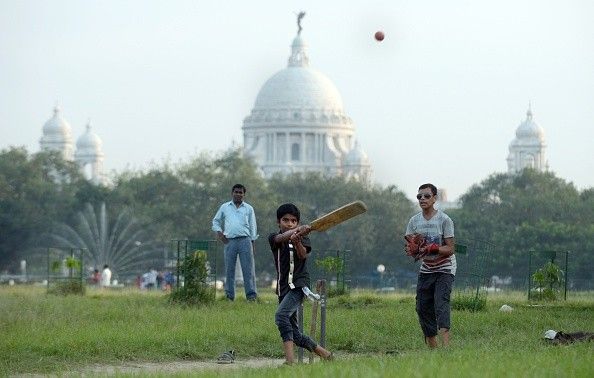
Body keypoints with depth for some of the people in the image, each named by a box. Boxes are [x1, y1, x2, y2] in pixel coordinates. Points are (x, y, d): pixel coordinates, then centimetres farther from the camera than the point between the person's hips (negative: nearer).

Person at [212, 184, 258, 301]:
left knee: (248, 269, -7)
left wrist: (253, 243, 6)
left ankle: (251, 295, -10)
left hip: (245, 240, -1)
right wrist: (219, 232, 5)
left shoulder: (248, 208, 12)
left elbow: (253, 226, 12)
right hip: (230, 241, 1)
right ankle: (229, 295, 6)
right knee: (229, 269, 2)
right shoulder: (225, 207, 14)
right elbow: (216, 221, 22)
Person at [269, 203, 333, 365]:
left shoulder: (302, 237, 2)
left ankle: (290, 360, -41)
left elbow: (303, 255, -19)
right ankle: (325, 354, 28)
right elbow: (283, 237, -19)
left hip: (298, 286, -5)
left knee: (281, 315, -31)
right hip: (283, 288, 5)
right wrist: (298, 231, -40)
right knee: (295, 336, 9)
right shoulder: (274, 238, 6)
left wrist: (297, 241, -42)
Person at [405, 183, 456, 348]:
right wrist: (412, 250, -22)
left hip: (444, 269, -6)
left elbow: (450, 249, -13)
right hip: (426, 269, 6)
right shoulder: (414, 221, 3)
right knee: (422, 308, 1)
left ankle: (445, 345, -33)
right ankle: (432, 348, 11)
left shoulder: (444, 220, -11)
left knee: (441, 303, -21)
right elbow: (410, 248, 3)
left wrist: (432, 248, -29)